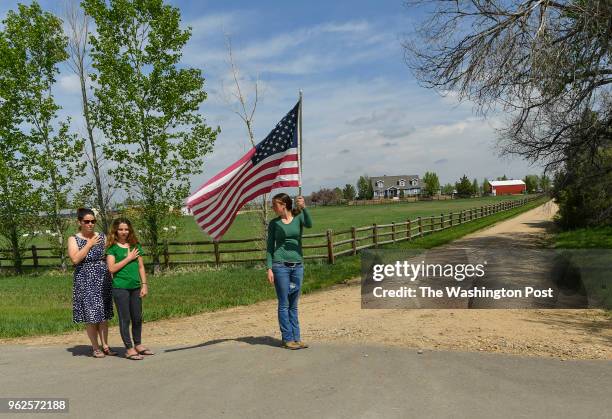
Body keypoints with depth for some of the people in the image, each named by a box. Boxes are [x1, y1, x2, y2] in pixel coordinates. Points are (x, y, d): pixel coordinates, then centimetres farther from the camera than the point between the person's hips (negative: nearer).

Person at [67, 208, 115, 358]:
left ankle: (105, 345, 17)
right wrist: (89, 244, -13)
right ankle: (95, 347, 12)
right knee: (90, 315, -1)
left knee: (104, 314, 7)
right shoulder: (74, 239, 1)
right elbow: (75, 259, -14)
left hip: (103, 279, 3)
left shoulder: (102, 237, 8)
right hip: (85, 280, -3)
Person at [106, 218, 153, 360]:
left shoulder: (135, 245, 11)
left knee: (137, 318, 12)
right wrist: (129, 258, -9)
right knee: (125, 319, 2)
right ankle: (129, 349, 10)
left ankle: (138, 344, 28)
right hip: (120, 288, -4)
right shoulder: (112, 247, -1)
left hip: (135, 287, 5)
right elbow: (111, 268, -11)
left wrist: (144, 284, 6)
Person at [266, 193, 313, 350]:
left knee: (293, 305, 9)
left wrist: (303, 208, -35)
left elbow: (309, 224, -19)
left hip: (297, 265, 2)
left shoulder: (298, 218, 3)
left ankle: (296, 338, 15)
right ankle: (287, 339, 7)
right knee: (284, 304, 0)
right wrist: (269, 268, -5)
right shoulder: (274, 223, 4)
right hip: (280, 265, -1)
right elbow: (270, 247, 4)